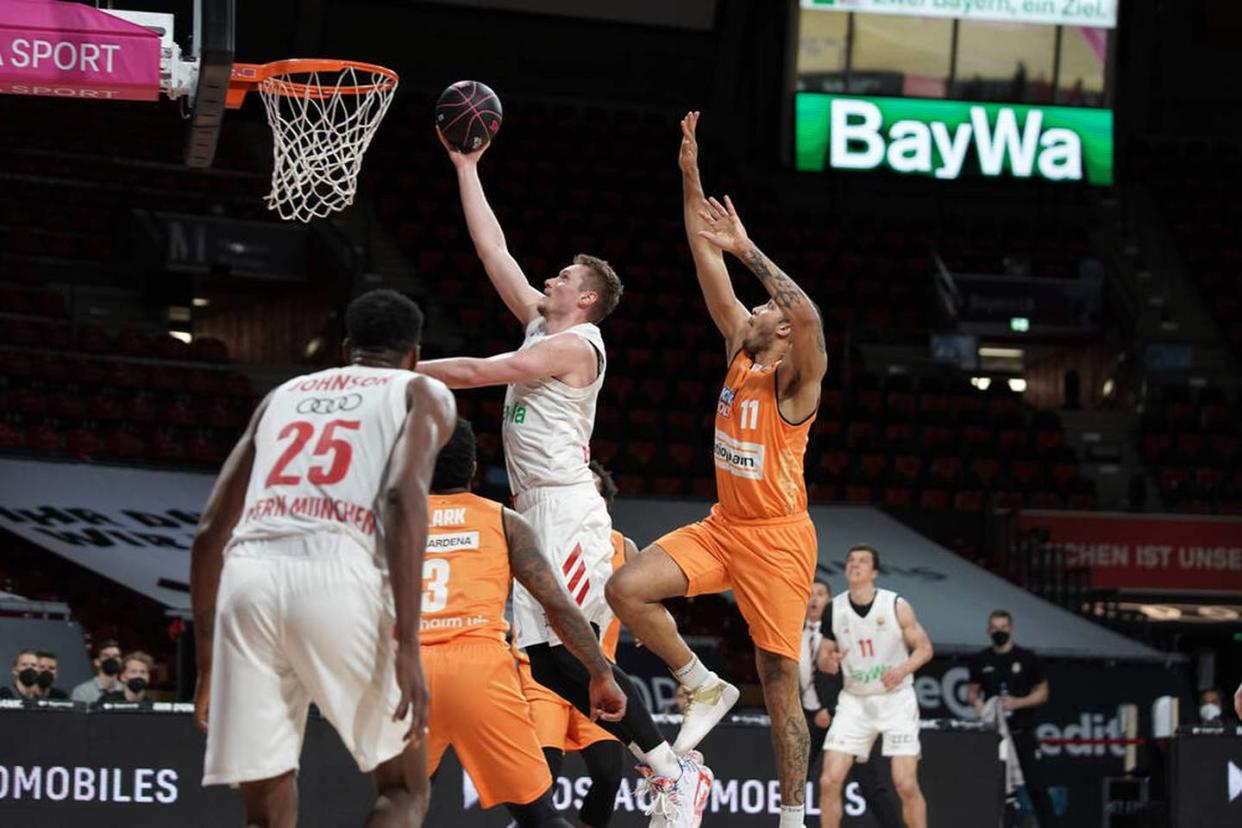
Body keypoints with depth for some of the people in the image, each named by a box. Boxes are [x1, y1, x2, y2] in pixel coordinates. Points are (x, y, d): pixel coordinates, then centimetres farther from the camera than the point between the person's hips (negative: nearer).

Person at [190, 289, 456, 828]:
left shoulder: (284, 394, 32)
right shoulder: (422, 394, 19)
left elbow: (210, 531, 24)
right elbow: (403, 497, -3)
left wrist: (206, 666, 30)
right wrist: (407, 644, -10)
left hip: (247, 580, 4)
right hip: (338, 579, -4)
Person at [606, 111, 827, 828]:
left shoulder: (798, 378, -11)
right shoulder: (739, 355, 8)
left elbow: (808, 314, -33)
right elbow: (709, 268, 5)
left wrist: (748, 249, -35)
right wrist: (691, 178, -1)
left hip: (777, 536, -7)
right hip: (722, 525, 7)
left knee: (781, 681, -4)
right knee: (628, 589, -12)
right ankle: (705, 690, 6)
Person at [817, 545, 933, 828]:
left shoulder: (896, 606, -9)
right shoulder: (834, 609, -1)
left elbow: (924, 648, -3)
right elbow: (824, 655, 9)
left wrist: (903, 669, -23)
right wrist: (829, 662, -16)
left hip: (895, 700, -3)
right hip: (854, 701, 3)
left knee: (906, 784, -9)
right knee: (829, 781, -8)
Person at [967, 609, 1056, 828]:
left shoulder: (1027, 658, 1)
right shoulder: (981, 660, 8)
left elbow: (1042, 693, 3)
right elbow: (972, 690, 17)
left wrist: (1018, 703, -14)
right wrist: (976, 702, -7)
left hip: (1022, 732, -3)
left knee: (1036, 784, -5)